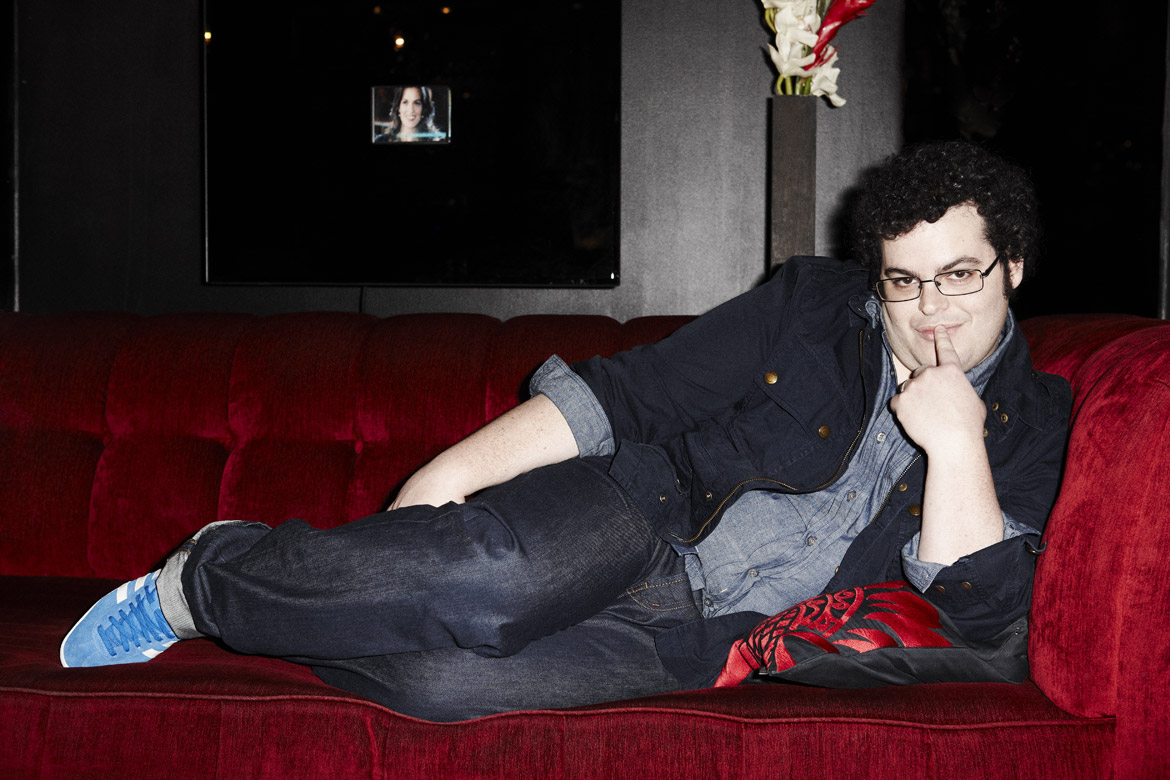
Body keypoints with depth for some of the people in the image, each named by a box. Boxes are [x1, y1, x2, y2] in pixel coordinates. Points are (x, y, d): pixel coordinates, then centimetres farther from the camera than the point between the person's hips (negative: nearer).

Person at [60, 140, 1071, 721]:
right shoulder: (814, 304, 5)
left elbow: (981, 604, -6)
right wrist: (457, 469, -7)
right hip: (633, 513, 0)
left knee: (442, 678, -29)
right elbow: (631, 393, 1)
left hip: (696, 636, 0)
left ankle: (280, 618, 0)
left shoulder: (1033, 423, 6)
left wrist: (955, 437, -16)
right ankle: (209, 571, -10)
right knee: (487, 579, -36)